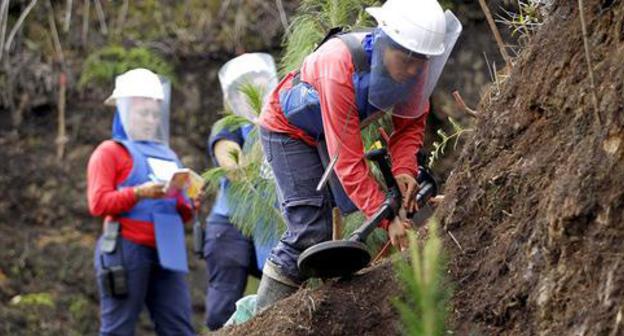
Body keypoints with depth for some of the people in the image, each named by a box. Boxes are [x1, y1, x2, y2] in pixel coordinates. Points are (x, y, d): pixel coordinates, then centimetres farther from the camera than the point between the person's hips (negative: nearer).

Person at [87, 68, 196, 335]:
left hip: (166, 252, 6)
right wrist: (139, 193, -19)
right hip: (127, 249, -6)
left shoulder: (167, 155, 24)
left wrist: (189, 204, 1)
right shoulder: (110, 151, 6)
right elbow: (98, 203, -8)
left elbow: (181, 214, 24)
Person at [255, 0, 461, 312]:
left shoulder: (413, 67, -23)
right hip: (288, 130, -7)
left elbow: (411, 122, -5)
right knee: (312, 230, -17)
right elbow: (348, 160, -39)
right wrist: (387, 218, -42)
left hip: (330, 131, 7)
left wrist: (404, 167, -25)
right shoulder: (340, 67, -41)